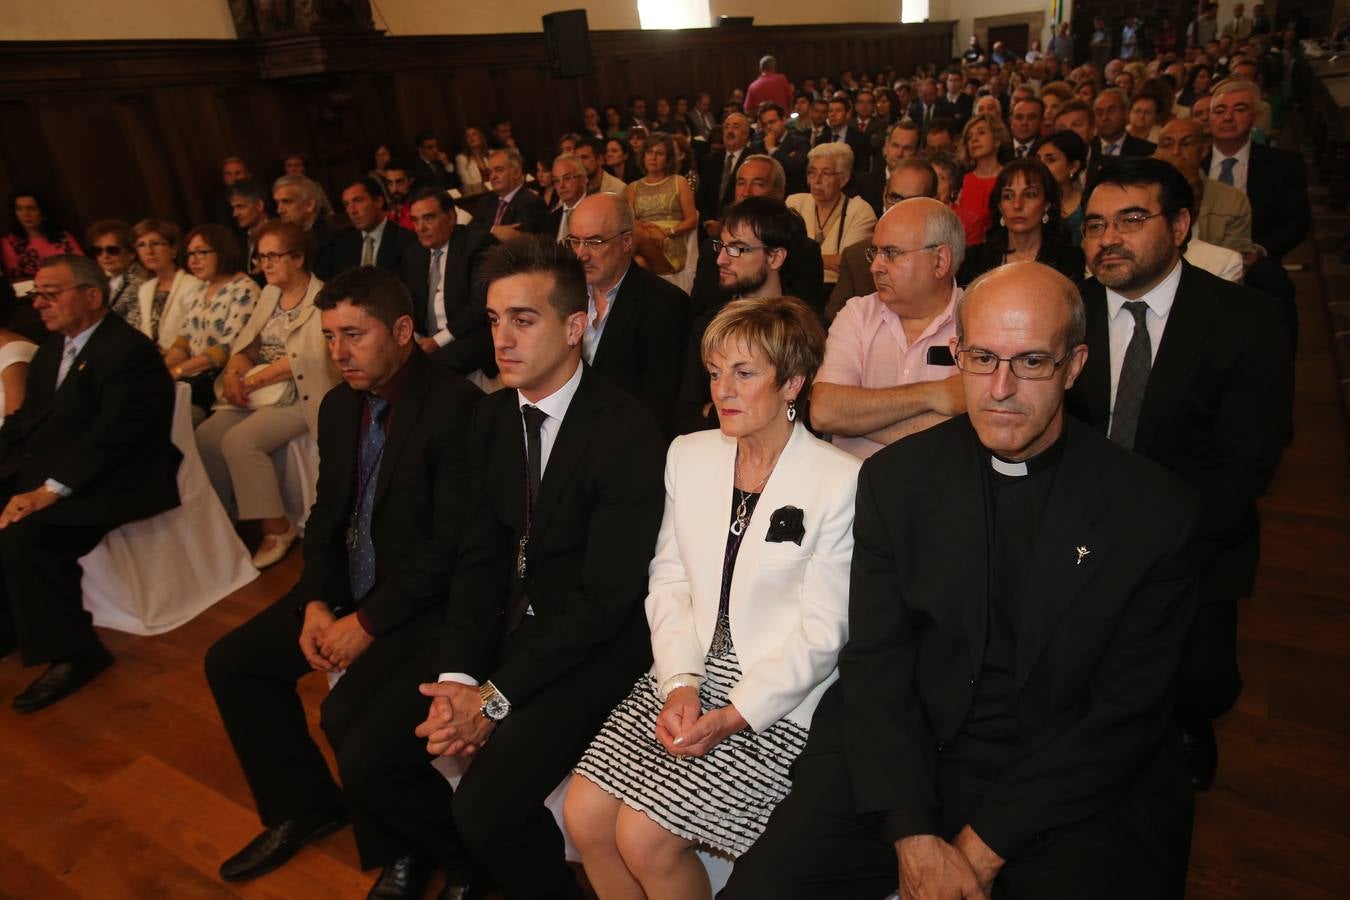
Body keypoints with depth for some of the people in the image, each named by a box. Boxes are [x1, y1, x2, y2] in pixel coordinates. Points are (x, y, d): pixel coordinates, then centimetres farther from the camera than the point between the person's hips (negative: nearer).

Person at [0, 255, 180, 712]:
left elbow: (109, 438, -21)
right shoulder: (52, 348, 17)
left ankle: (73, 653, -13)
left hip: (106, 484, -9)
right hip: (43, 472, 9)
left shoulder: (129, 350, -14)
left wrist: (49, 491, -25)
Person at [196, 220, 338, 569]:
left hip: (300, 397, -7)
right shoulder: (269, 294, 16)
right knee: (204, 438, -12)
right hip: (262, 395, 7)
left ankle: (277, 527, -13)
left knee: (239, 440, -26)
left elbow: (307, 357, -18)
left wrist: (253, 380, -14)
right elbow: (245, 342, 14)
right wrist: (234, 374, -7)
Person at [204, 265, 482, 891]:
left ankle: (401, 850, 5)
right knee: (231, 662, 7)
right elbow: (327, 515, 12)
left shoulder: (456, 408, -20)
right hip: (349, 582, 9)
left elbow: (453, 543, -22)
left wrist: (369, 621, -18)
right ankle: (302, 806, 26)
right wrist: (316, 604, -1)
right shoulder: (340, 405, 7)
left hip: (426, 596, -8)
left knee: (348, 710, -25)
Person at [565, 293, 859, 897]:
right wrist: (681, 682, -9)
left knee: (644, 836, -14)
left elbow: (821, 633, -11)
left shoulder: (839, 483, -11)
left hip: (776, 696, -5)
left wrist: (734, 717, -16)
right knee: (583, 815, -6)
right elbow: (668, 582, 4)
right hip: (686, 675, 5)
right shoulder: (688, 455, 5)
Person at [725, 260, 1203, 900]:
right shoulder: (895, 478, -2)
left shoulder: (1154, 510, -6)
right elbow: (876, 663, -4)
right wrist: (914, 837, -14)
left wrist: (982, 846, -11)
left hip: (1072, 785, 0)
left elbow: (1127, 711, -6)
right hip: (912, 759, 1)